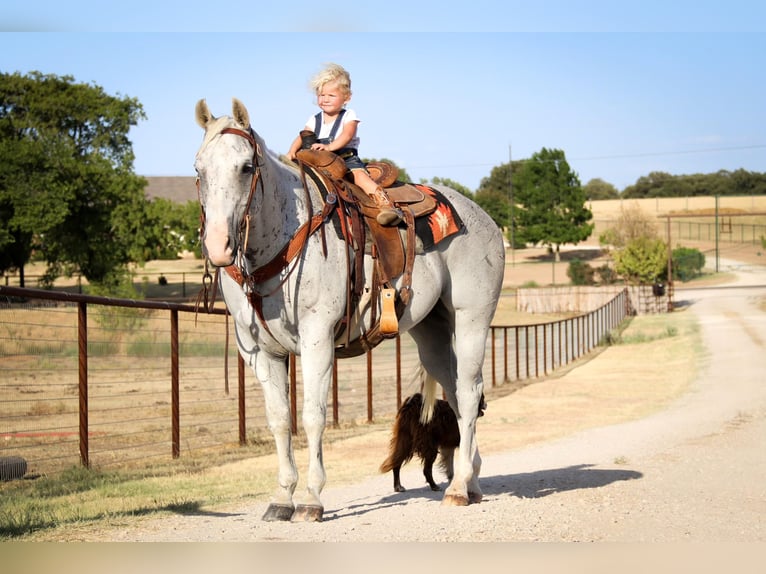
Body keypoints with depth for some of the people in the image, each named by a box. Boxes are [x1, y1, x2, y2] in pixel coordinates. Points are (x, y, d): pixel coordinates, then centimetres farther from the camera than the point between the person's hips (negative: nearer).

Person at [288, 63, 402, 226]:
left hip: (348, 159, -5)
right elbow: (302, 137, 5)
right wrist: (292, 151, -17)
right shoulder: (314, 120, 14)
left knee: (359, 174, -31)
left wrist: (329, 146, -34)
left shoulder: (349, 116, 1)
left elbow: (347, 135, -17)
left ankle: (386, 205, -42)